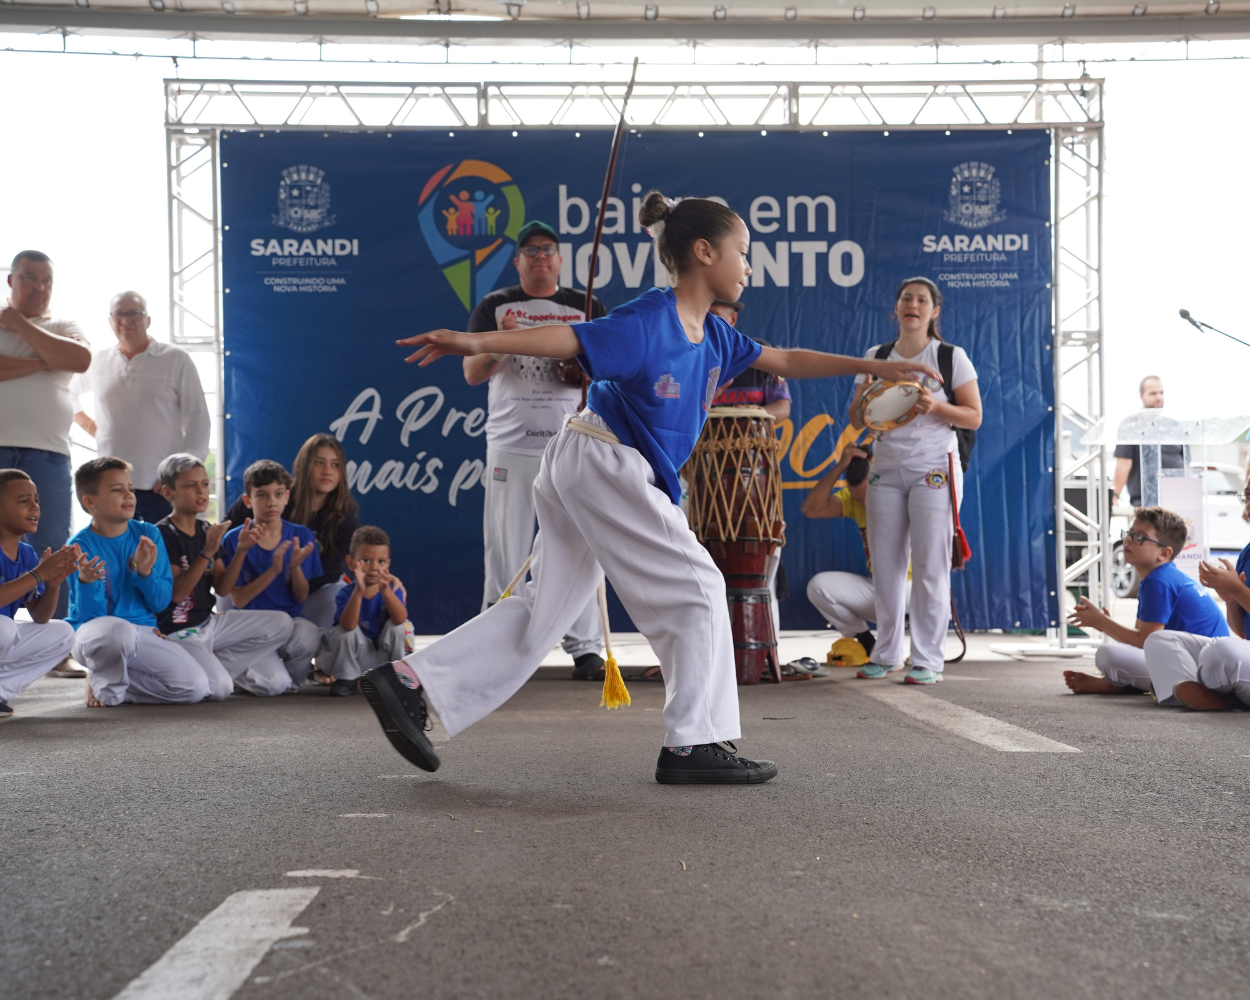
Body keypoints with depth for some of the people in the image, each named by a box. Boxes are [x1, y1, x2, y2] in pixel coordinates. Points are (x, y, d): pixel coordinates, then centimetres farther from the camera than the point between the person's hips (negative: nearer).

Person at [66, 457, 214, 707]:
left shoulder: (148, 534, 3)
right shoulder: (81, 546, -8)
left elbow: (160, 604, 2)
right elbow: (89, 615, -13)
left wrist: (145, 572, -17)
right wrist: (86, 581, -33)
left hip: (143, 632, 4)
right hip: (94, 633, -4)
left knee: (196, 687, -17)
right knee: (117, 629, -43)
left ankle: (116, 681, 7)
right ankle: (104, 685, -7)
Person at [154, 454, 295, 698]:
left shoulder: (206, 531, 11)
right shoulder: (163, 534, -12)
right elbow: (175, 593, -20)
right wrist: (207, 553, -26)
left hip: (209, 622, 7)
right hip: (178, 631, -7)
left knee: (281, 624, -6)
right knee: (219, 687, -28)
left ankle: (216, 666, -2)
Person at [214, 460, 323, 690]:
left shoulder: (302, 537, 4)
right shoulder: (234, 540, -1)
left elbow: (302, 597, 3)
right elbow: (238, 600, -8)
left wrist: (295, 567, -17)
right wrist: (273, 570, -21)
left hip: (291, 619, 2)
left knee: (308, 636, -36)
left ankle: (292, 680, -2)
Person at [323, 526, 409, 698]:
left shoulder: (392, 589, -8)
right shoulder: (346, 593, -13)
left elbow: (400, 618, -28)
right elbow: (348, 625, -32)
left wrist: (385, 590, -42)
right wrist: (359, 592, -44)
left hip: (387, 656, 1)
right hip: (358, 657, -1)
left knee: (400, 625, -22)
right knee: (343, 630, -24)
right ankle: (346, 679, -4)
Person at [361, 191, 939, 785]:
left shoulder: (712, 336, 12)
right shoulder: (648, 321, -15)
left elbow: (786, 362, 20)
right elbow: (568, 338, -24)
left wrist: (873, 367, 18)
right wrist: (475, 342, -36)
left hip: (584, 471, 10)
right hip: (603, 462, -10)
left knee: (547, 609, 9)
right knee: (695, 587, -4)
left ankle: (410, 681, 8)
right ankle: (694, 744, 2)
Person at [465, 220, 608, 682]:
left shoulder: (588, 308, 11)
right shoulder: (495, 306, 9)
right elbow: (472, 374, 1)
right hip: (510, 445, 0)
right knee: (504, 551, 0)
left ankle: (585, 648, 2)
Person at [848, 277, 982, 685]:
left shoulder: (952, 357, 1)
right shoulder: (876, 357, 10)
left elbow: (974, 417, -1)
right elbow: (855, 419, 11)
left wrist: (935, 406, -18)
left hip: (933, 467, -3)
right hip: (886, 467, 4)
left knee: (930, 563, -6)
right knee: (885, 563, 4)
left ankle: (929, 659, -1)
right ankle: (886, 654, 15)